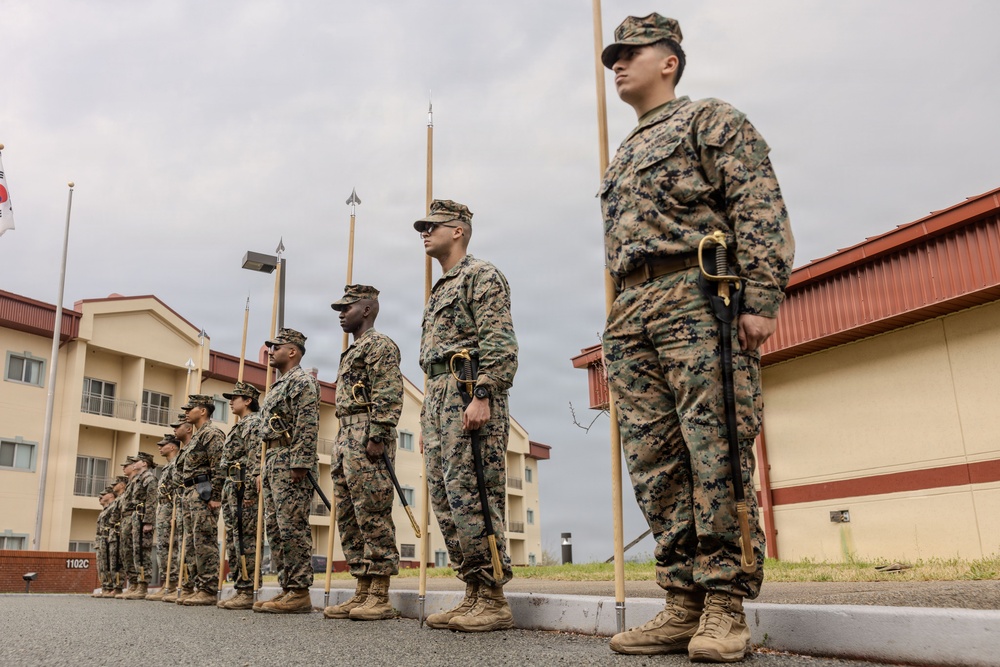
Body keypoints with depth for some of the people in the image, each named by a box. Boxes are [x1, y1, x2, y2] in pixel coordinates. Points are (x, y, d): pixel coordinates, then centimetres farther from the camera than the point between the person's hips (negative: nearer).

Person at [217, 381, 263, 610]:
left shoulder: (254, 423, -6)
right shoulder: (239, 427, 25)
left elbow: (255, 459, -17)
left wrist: (249, 490, -24)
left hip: (243, 486, -11)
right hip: (231, 487, 11)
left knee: (245, 539, -12)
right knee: (233, 539, 9)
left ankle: (248, 592, -12)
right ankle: (239, 588, 12)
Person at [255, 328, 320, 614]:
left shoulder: (302, 381, -6)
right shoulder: (277, 386, 25)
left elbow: (307, 426, -17)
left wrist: (299, 464, -24)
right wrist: (265, 470, 22)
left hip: (291, 461, -11)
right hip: (273, 461, 11)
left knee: (293, 528, -11)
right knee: (277, 531, 9)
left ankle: (299, 593, -9)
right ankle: (287, 589, 13)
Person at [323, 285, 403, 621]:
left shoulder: (380, 345, -3)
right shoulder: (350, 354, 27)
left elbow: (389, 395, -15)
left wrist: (377, 437, -23)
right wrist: (341, 449, 21)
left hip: (367, 439, -10)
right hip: (345, 440, 11)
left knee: (373, 516, -10)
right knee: (348, 518, 8)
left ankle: (380, 597, -7)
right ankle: (363, 593, 13)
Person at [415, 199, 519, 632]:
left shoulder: (481, 276, 0)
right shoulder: (440, 291, 28)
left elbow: (499, 342, -13)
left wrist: (483, 396, -24)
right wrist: (428, 420, 23)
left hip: (468, 391, -10)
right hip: (438, 397, 10)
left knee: (471, 497, -12)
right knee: (445, 500, 6)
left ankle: (493, 600, -7)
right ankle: (474, 594, 10)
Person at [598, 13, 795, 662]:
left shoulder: (712, 120, 10)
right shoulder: (622, 158, 31)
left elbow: (760, 208, -3)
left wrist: (761, 298, -15)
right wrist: (623, 326, 17)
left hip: (698, 298, -7)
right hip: (631, 314, 7)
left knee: (716, 451, -10)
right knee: (655, 463, 1)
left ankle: (726, 603, -4)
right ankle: (686, 601, 6)